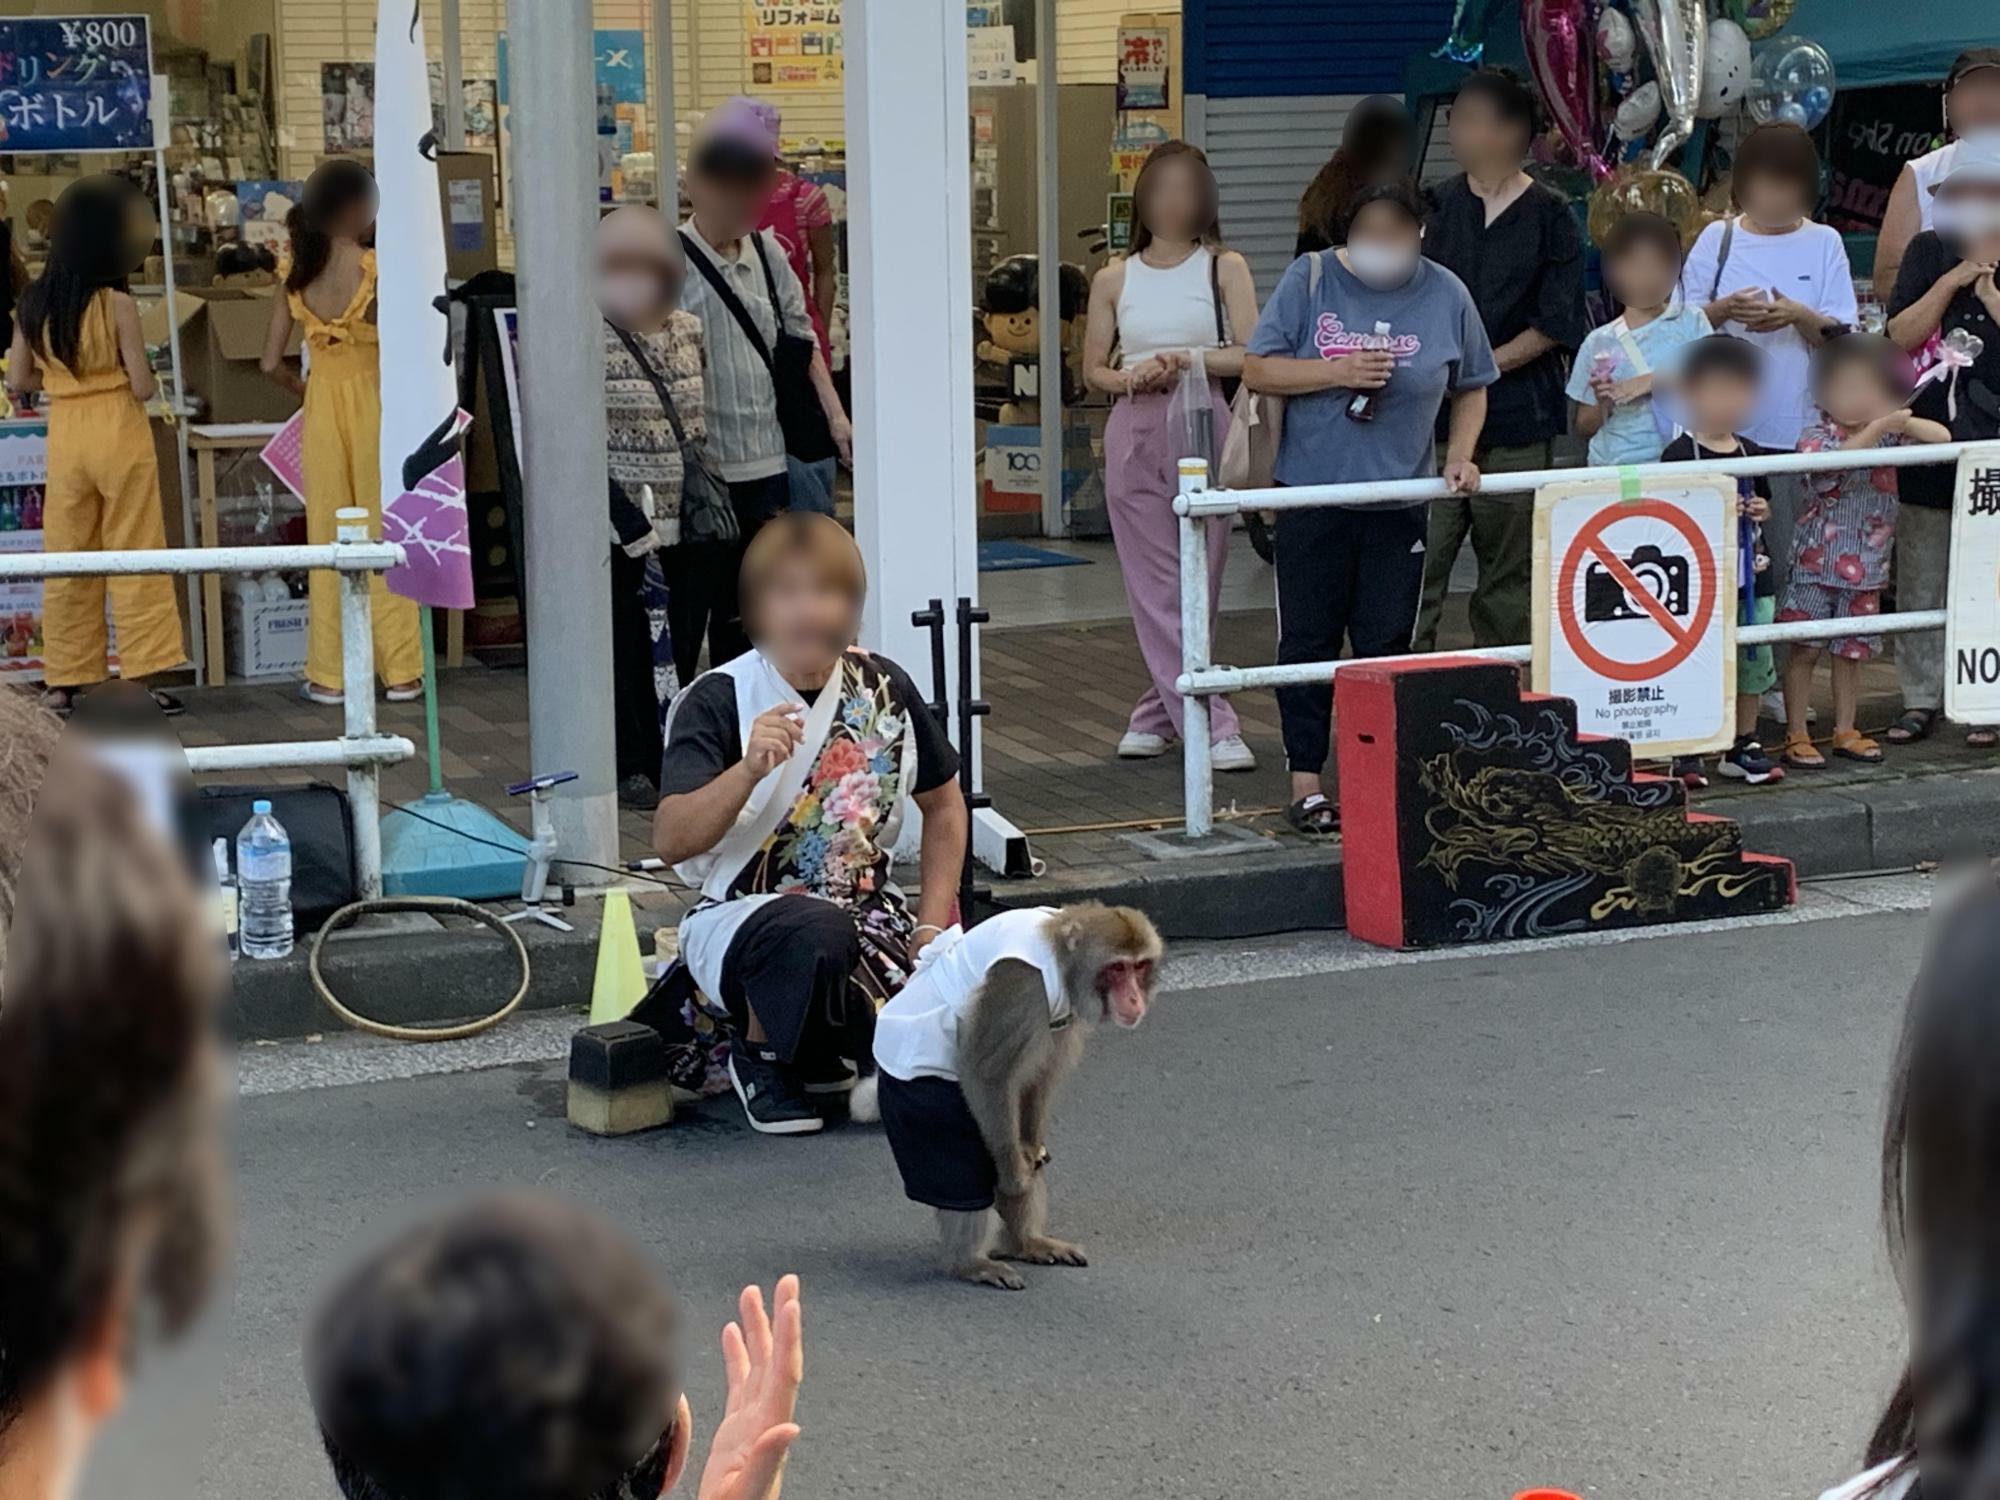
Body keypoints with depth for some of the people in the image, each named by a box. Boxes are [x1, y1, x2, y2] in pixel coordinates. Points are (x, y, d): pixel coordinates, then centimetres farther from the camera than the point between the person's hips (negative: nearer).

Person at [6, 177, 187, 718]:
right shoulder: (117, 304, -13)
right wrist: (148, 377, 9)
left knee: (67, 560, 11)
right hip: (119, 434, -4)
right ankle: (144, 674, 1)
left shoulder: (33, 304, 1)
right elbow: (143, 387, -12)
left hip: (63, 437, 4)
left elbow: (18, 381, 6)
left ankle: (66, 681, 14)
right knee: (135, 559, 2)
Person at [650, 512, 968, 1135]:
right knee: (816, 933, -40)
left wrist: (933, 925, 4)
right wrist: (750, 769, -38)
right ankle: (759, 1054, -6)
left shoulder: (884, 688, 0)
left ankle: (819, 1054, 14)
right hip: (741, 916, -5)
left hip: (866, 907, 5)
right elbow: (672, 842, -23)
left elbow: (944, 805, 14)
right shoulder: (718, 701, -12)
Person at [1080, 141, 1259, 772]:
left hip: (1201, 429, -1)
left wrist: (1187, 359, -17)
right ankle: (1213, 727, 2)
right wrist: (1134, 379, -8)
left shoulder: (1224, 268, 3)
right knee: (1158, 589, -2)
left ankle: (1158, 713, 12)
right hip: (1134, 433, 1)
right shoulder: (1115, 278, 9)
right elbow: (1092, 370, 12)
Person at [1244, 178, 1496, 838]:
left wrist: (1459, 456, 0)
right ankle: (1306, 783, 11)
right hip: (1312, 493, -1)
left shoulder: (1444, 294, 3)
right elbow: (1256, 370, -3)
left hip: (1399, 501, 1)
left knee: (1386, 645, 5)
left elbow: (1471, 388, 14)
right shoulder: (1311, 279, -2)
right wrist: (1337, 372, -14)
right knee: (1308, 640, 3)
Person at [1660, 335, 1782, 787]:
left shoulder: (1750, 452, 11)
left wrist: (1761, 510, 2)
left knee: (1755, 657, 8)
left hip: (1752, 573, 6)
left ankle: (1744, 745, 20)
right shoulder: (1681, 455, -8)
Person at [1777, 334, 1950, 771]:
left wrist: (1903, 422, -17)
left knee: (1852, 651, 12)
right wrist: (1876, 429, -35)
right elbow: (1834, 462, -29)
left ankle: (1845, 731, 23)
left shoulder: (1889, 435, 5)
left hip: (1867, 567, 4)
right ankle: (1796, 735, 7)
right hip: (1817, 565, -4)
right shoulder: (1816, 437, -8)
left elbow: (1942, 437, -3)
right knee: (1804, 649, 0)